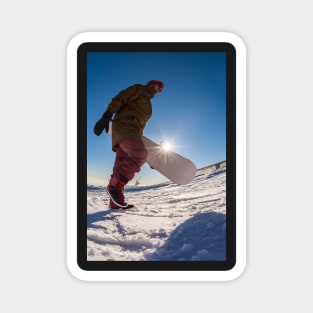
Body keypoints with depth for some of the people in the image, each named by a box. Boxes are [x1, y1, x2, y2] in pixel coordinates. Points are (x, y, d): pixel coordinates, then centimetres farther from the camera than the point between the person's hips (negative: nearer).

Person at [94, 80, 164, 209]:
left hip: (132, 132, 8)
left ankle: (115, 203, -5)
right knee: (140, 155, -29)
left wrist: (140, 143, 23)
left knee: (122, 167, -1)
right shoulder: (138, 89, 10)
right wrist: (106, 116, -16)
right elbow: (119, 99, -3)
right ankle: (114, 185, -23)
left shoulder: (147, 104, 32)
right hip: (123, 126, -8)